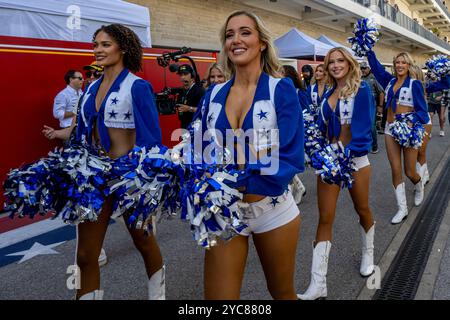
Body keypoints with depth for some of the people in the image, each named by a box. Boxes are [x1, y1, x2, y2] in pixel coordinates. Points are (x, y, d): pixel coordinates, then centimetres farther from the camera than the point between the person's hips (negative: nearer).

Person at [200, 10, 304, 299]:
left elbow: (292, 158, -17)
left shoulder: (281, 89, -9)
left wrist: (239, 184, -31)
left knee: (282, 292, 19)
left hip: (273, 209, -2)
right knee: (218, 296, 6)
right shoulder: (214, 95, 2)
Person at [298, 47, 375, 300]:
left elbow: (364, 125, -16)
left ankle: (368, 254, 46)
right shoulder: (328, 93, 10)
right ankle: (318, 285, -1)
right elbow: (321, 125, 7)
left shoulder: (362, 89, -5)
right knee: (325, 218, -2)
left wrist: (349, 151, -28)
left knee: (362, 210, 16)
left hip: (355, 158, -3)